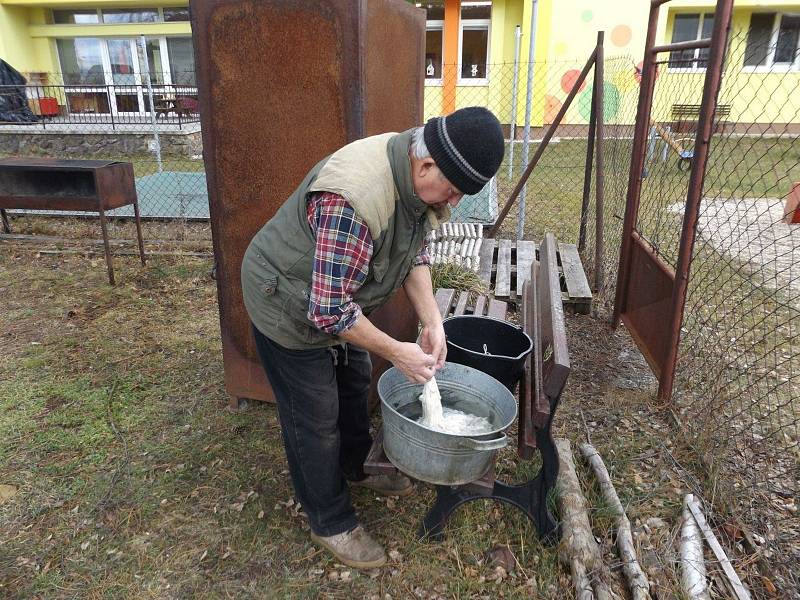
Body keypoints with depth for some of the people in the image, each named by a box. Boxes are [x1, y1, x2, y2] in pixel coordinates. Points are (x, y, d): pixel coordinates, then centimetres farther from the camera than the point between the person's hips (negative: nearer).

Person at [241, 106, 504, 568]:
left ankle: (356, 468, 47)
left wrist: (433, 321, -12)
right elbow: (328, 310, -37)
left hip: (336, 302, 9)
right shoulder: (354, 198, -40)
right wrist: (396, 352, -26)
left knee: (355, 384, 22)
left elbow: (415, 255, 1)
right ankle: (331, 522, 25)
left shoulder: (418, 179, -11)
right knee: (315, 418, 4)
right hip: (291, 306, -8)